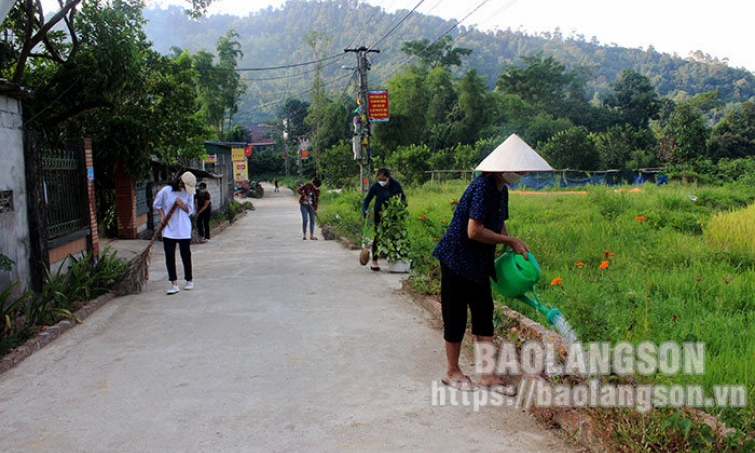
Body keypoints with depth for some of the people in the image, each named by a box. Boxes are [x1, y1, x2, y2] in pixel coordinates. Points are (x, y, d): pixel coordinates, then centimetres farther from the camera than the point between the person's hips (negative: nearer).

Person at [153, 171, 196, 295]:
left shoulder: (189, 193, 1)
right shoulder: (166, 191, -4)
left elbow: (190, 210, 5)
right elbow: (157, 204, 10)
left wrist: (182, 205, -14)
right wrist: (162, 216, -5)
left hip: (184, 230, 1)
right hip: (169, 229, -1)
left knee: (186, 256, 7)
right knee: (169, 257, -3)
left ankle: (189, 280, 22)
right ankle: (174, 283, 0)